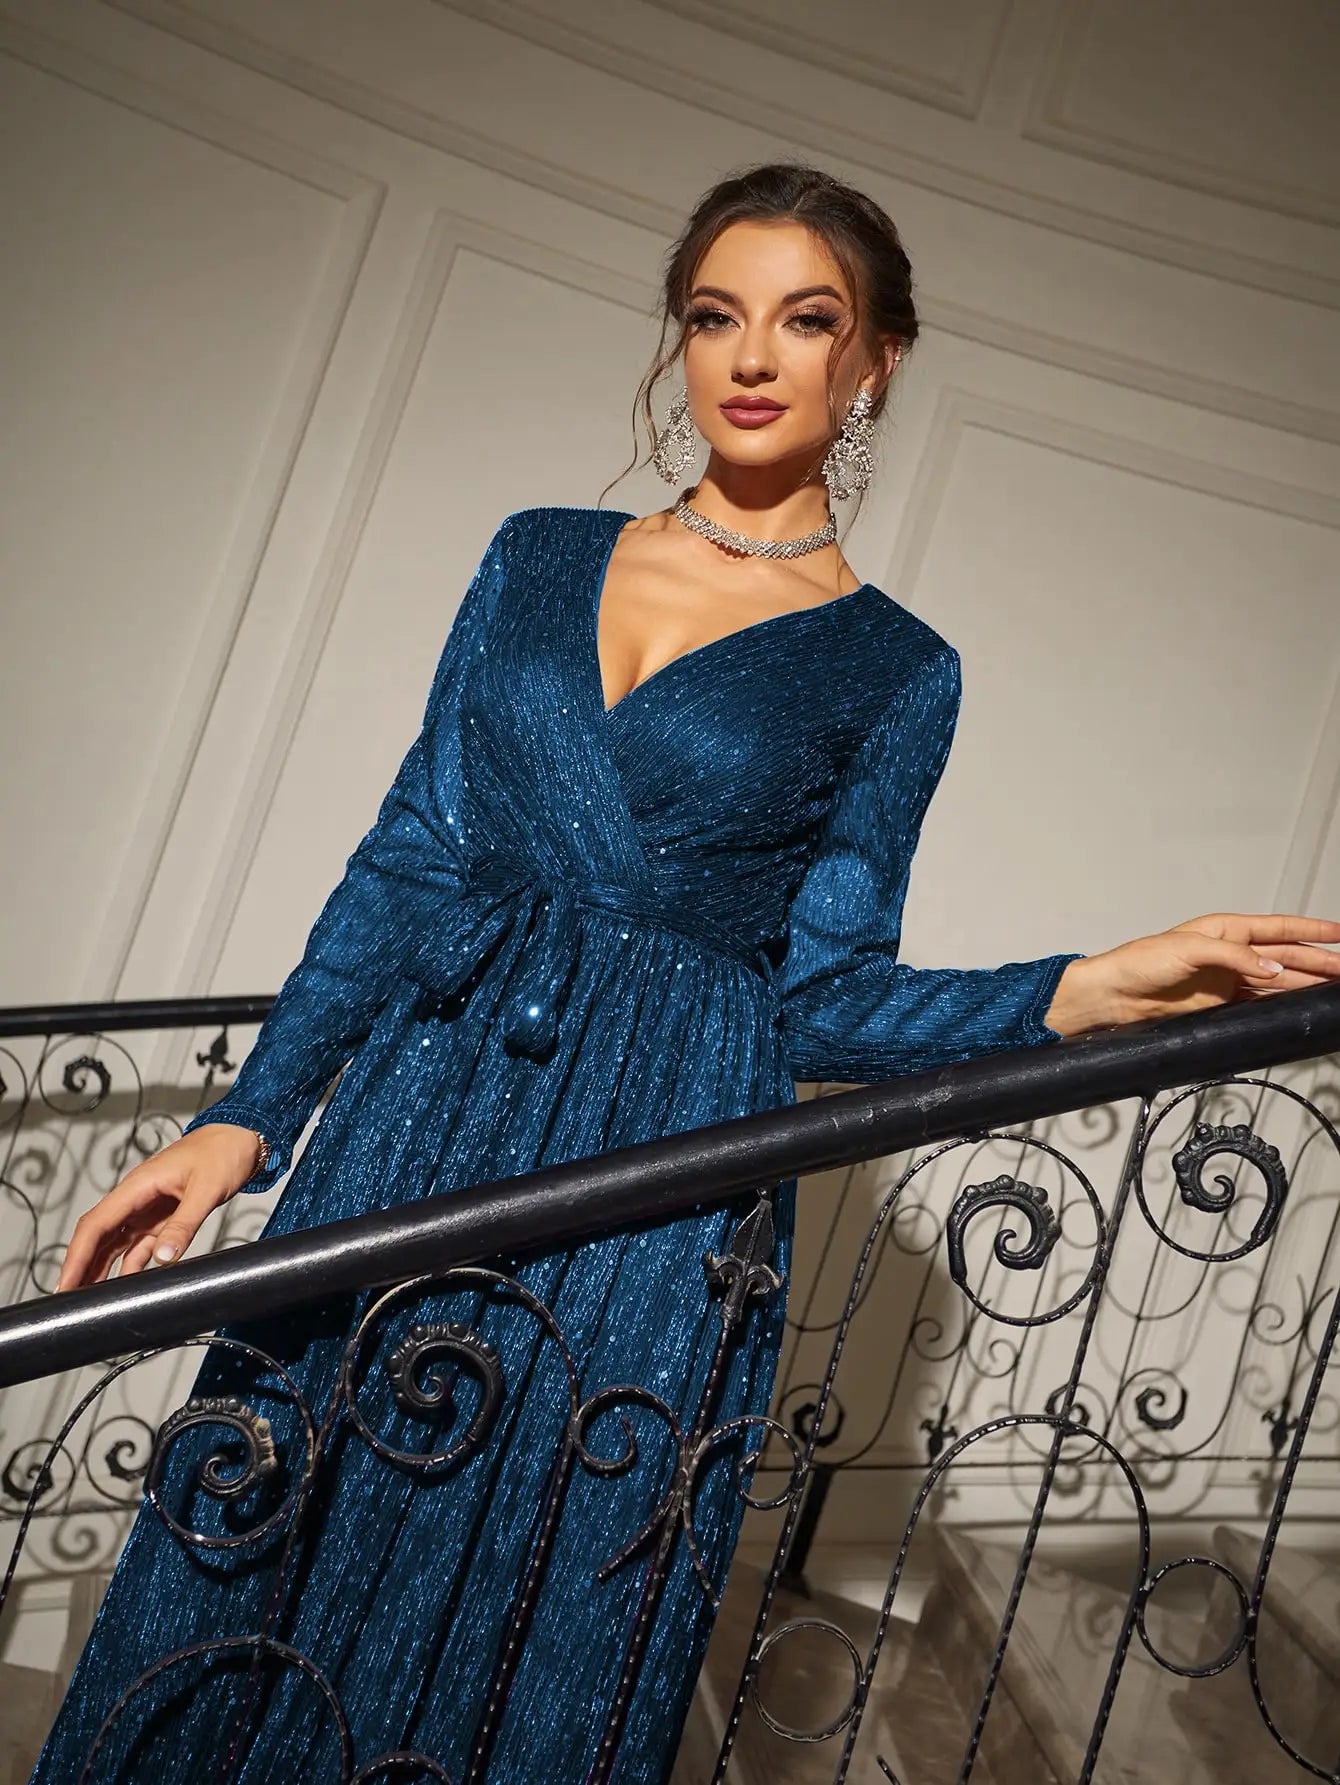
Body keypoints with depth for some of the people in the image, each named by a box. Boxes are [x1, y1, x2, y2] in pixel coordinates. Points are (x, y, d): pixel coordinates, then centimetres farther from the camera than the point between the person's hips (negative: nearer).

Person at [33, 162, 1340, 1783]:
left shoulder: (894, 670, 2)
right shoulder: (538, 557, 9)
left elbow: (823, 1000, 0)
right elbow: (404, 860, 8)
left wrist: (1087, 992, -15)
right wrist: (248, 1120, 2)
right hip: (414, 1111, 3)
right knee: (260, 1600, 10)